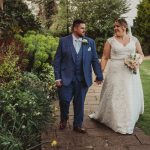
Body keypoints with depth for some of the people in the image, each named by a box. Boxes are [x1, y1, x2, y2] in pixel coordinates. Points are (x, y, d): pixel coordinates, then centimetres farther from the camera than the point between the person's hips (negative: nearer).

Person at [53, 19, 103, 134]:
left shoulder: (90, 42, 6)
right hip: (66, 78, -1)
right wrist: (57, 77, -5)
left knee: (79, 103, 9)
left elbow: (95, 60, 6)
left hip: (83, 79, 2)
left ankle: (78, 125, 25)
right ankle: (64, 119, 29)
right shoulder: (64, 41, 1)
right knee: (64, 100, -1)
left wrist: (99, 76, 2)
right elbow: (57, 60, 1)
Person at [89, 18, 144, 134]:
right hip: (116, 72, -2)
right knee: (115, 97, 2)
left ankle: (129, 122, 30)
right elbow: (105, 58, 0)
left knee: (131, 97, 10)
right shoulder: (110, 41, 0)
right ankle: (119, 124, 18)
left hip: (131, 73, 2)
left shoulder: (134, 39, 6)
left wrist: (139, 61, -9)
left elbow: (141, 54, 12)